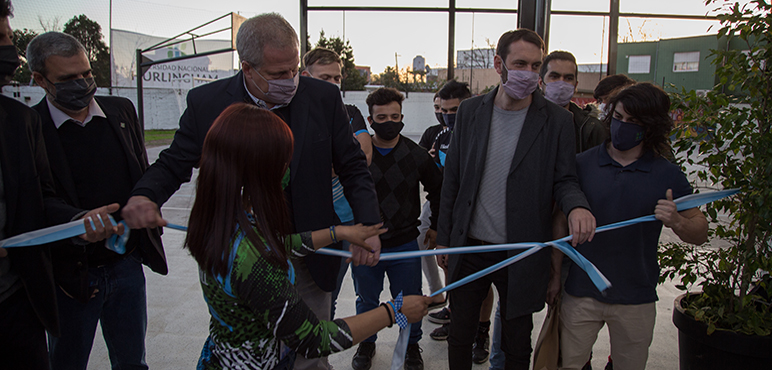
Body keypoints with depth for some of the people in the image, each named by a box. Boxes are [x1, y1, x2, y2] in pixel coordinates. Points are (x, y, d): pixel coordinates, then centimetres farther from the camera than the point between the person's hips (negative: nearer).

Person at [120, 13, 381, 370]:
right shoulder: (206, 102, -7)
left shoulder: (324, 97, -6)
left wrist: (367, 225, -14)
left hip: (306, 263, 0)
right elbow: (173, 164, 4)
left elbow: (353, 168, -1)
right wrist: (144, 194, -18)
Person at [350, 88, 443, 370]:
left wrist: (436, 226, 11)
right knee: (366, 300, 17)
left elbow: (438, 190, 10)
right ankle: (366, 343, 39)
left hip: (405, 243, 0)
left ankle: (411, 344, 35)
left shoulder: (416, 155, -3)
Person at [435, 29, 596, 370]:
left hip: (521, 255, -1)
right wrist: (444, 238, 5)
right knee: (460, 333, 17)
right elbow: (452, 179, 5)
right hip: (469, 248, 2)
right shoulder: (470, 111, 0)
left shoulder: (557, 120, -5)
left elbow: (564, 179, 0)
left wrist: (577, 206, -24)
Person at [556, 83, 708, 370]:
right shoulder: (582, 163, -3)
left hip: (636, 300, 0)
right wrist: (556, 272, 1)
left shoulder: (668, 176, -3)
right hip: (580, 294, 0)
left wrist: (676, 222, -20)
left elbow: (700, 233, 2)